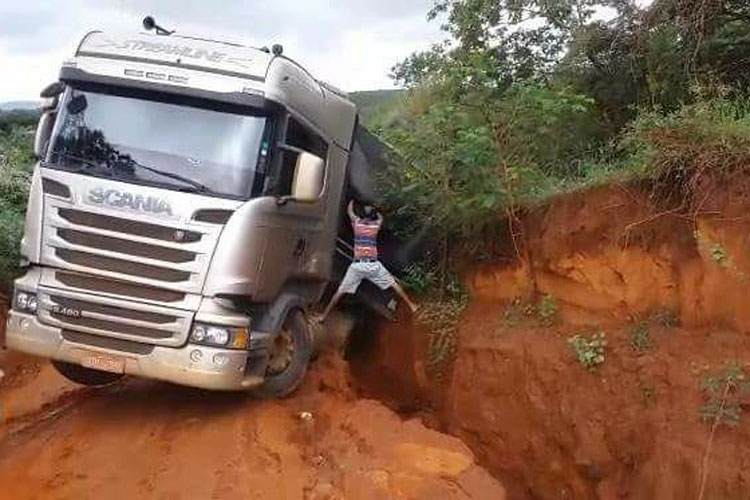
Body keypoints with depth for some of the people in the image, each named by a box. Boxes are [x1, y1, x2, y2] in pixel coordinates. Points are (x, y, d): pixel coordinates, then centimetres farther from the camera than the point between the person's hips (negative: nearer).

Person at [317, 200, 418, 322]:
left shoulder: (356, 222, 5)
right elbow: (380, 217, 31)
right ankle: (411, 305, 20)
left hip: (357, 265, 0)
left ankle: (324, 315, 8)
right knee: (394, 284, 16)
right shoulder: (376, 225, 6)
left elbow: (349, 211, 27)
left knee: (341, 291, 7)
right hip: (373, 265, 0)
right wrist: (374, 211, 45)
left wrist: (352, 201, 46)